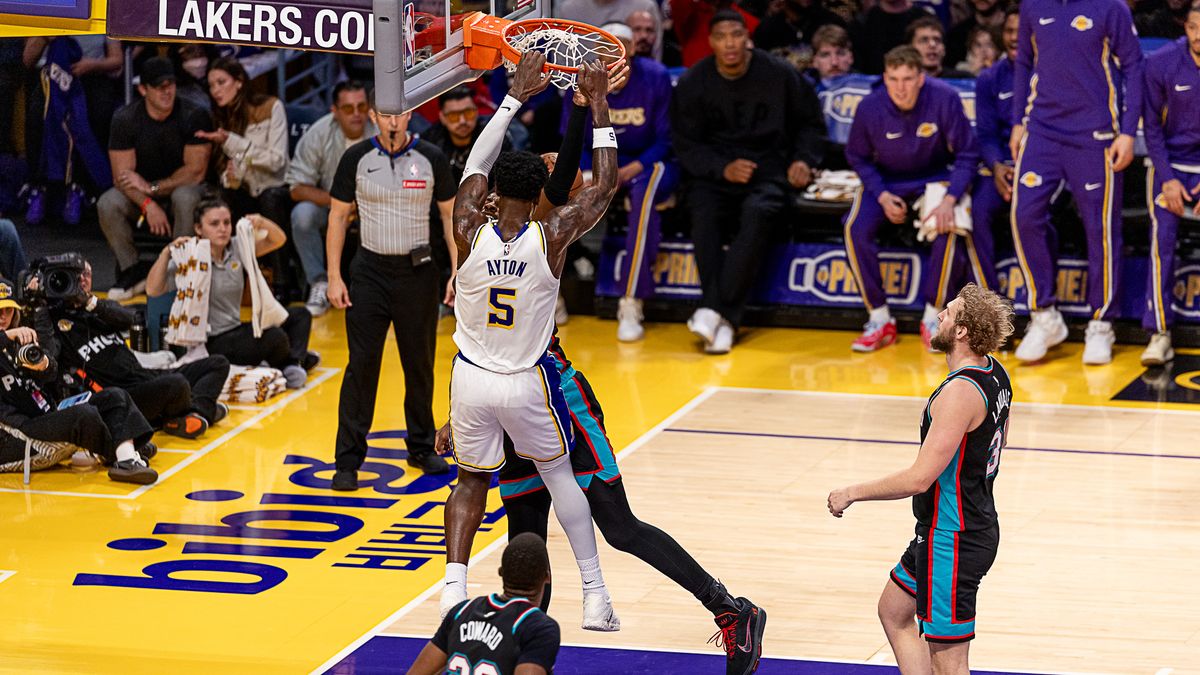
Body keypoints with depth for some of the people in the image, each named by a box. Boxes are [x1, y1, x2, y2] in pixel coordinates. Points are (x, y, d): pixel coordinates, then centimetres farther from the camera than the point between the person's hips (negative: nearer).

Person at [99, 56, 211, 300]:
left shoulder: (194, 116, -14)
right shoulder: (125, 119, -9)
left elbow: (195, 172, -16)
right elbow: (122, 176, -14)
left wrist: (153, 188, -21)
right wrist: (148, 204, -31)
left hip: (181, 187, -2)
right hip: (142, 194, 2)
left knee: (185, 197, -38)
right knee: (107, 204, -27)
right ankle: (132, 272, -12)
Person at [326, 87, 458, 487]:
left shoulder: (431, 159, -3)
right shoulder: (357, 159, -3)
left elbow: (451, 216, 3)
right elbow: (338, 216, 3)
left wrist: (459, 272, -4)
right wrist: (334, 277, -2)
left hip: (417, 273, 1)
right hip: (371, 271, -1)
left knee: (420, 364, 9)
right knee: (361, 365, -5)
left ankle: (422, 448, 26)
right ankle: (348, 460, -2)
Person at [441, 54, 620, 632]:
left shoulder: (470, 231, -13)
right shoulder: (552, 236, -17)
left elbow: (476, 165, 5)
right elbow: (606, 183, -3)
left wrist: (516, 96, 11)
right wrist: (598, 105, 2)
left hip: (471, 380, 1)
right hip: (528, 385, -1)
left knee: (472, 481, 19)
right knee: (559, 474, 18)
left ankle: (454, 586, 1)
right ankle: (596, 596, 17)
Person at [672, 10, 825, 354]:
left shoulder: (779, 74, 0)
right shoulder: (693, 83, 1)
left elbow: (811, 123, 14)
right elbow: (685, 144, 3)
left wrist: (804, 159, -3)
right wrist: (722, 168, -14)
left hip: (768, 170, -1)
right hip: (714, 171, 1)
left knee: (757, 213, -34)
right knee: (704, 216, -31)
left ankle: (716, 310, -37)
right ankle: (724, 322, -35)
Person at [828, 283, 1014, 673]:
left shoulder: (960, 392, -27)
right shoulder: (995, 374, 2)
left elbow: (920, 479, -28)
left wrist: (853, 493, -16)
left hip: (952, 540, -11)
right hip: (976, 522, 11)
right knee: (893, 612, 26)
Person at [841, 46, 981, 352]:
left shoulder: (944, 99, -23)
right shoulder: (870, 108, -19)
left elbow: (967, 154, -13)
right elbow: (858, 157, -1)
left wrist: (949, 200, -26)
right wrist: (883, 197, -16)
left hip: (935, 176, -1)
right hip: (885, 180, 1)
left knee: (949, 227, -31)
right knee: (855, 229, -25)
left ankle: (932, 318, -13)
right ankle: (880, 319, -10)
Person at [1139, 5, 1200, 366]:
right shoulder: (1161, 63, -10)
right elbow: (1152, 126, -3)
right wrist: (1168, 179, -10)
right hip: (1171, 163, 0)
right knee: (1162, 238, -17)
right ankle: (1159, 334, -18)